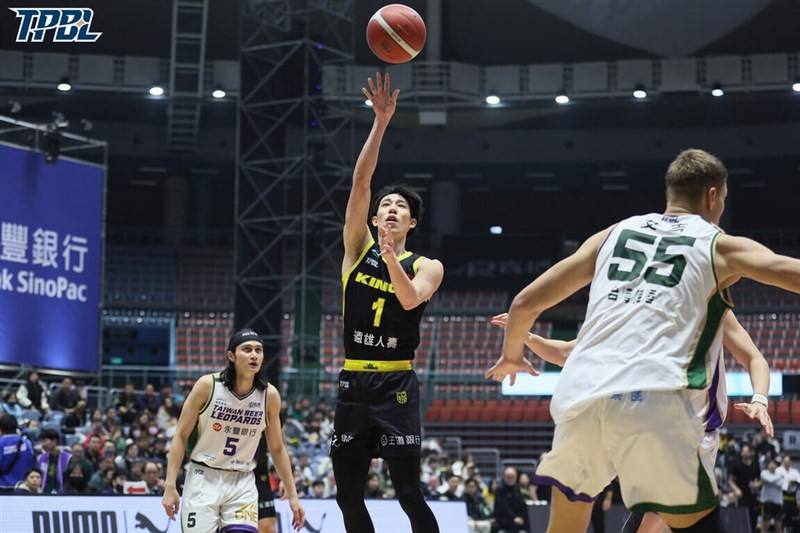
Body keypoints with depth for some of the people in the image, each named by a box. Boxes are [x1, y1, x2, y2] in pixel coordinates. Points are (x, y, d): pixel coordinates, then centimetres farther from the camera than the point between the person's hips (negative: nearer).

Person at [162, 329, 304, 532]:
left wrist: (292, 495, 7)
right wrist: (170, 485, -10)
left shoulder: (269, 395, -4)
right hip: (203, 479, -1)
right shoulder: (208, 385, -11)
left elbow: (277, 448, 8)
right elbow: (181, 436, -5)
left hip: (242, 484, 2)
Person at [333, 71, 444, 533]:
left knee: (409, 493, -10)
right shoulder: (358, 246, 8)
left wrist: (391, 260, -35)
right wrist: (381, 122, -12)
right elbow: (361, 181, -3)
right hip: (353, 383, 4)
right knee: (348, 495, 6)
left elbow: (411, 300, -18)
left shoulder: (428, 266, 3)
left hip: (396, 385, -4)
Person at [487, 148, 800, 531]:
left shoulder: (613, 234, 23)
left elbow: (525, 303, 24)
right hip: (653, 400, -4)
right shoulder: (720, 246, 14)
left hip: (580, 394, 4)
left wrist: (511, 355, 42)